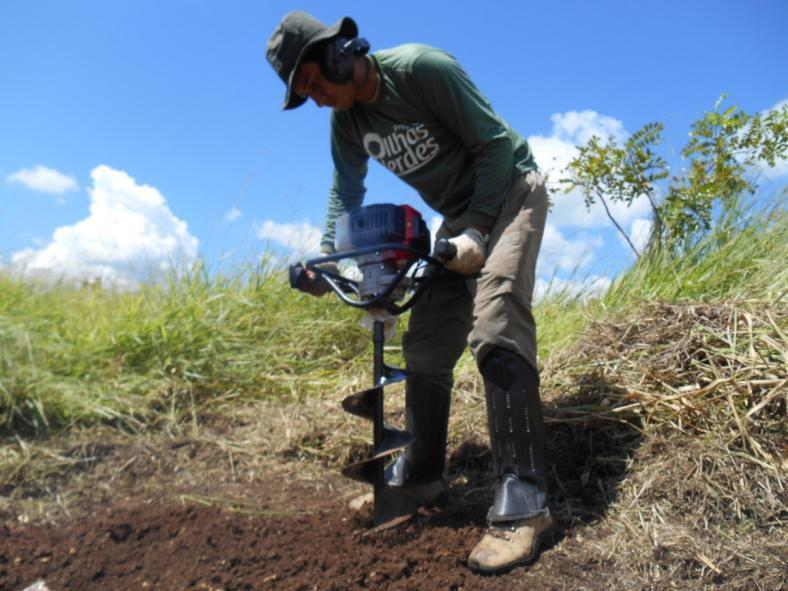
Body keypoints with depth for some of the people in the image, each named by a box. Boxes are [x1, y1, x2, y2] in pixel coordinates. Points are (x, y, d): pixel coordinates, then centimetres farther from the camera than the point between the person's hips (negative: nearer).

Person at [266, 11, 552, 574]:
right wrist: (328, 254, 13)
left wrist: (477, 230, -21)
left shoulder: (422, 67, -19)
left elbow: (496, 143, -17)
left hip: (509, 192, -7)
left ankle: (522, 505, -27)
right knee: (424, 343, 3)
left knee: (494, 327, -28)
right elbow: (346, 189, 19)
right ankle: (420, 475, 18)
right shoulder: (346, 120, 2)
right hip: (459, 217, 7)